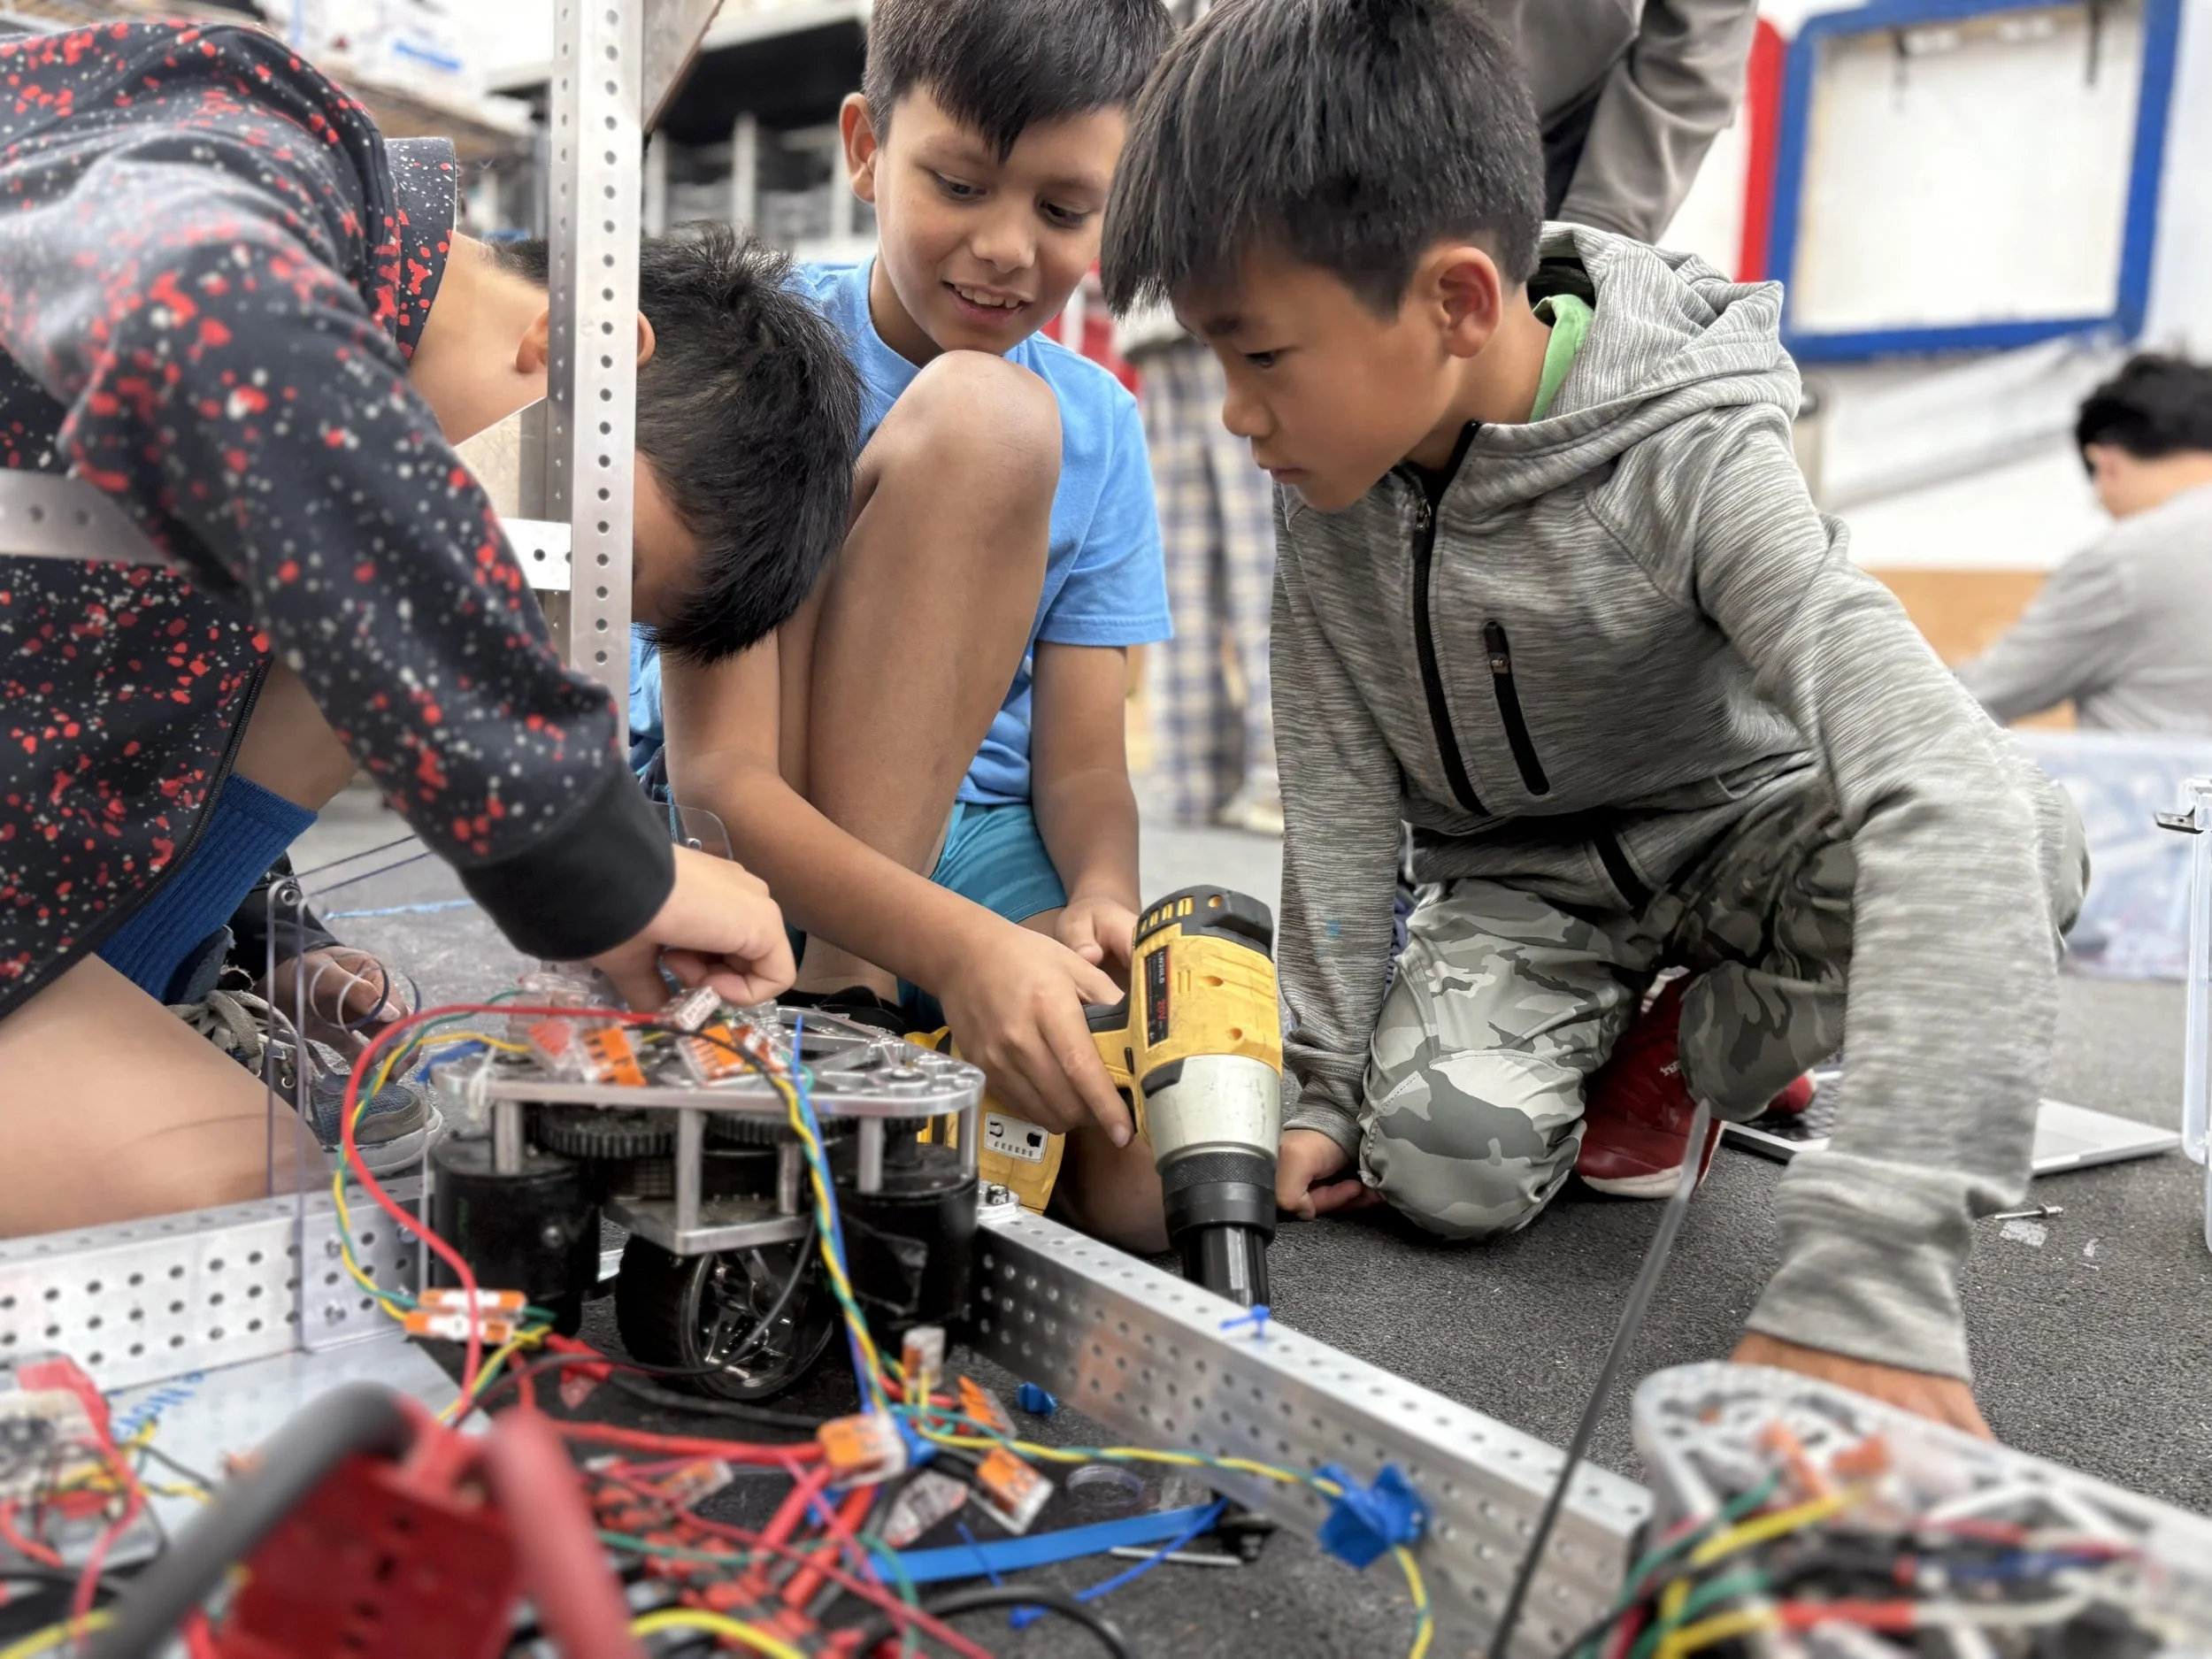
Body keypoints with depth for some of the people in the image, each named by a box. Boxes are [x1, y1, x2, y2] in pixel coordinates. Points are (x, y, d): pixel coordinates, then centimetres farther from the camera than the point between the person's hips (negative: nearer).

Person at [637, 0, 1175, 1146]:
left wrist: (1099, 897, -25)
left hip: (977, 853, 3)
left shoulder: (1096, 427, 2)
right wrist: (959, 946, -36)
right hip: (748, 848, -3)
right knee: (978, 416, -26)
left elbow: (1083, 763, -1)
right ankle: (839, 997, -24)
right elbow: (720, 774, -20)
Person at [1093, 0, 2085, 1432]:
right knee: (1445, 1162, -25)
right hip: (1517, 877, 2)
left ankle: (1692, 1049, -3)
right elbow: (1337, 780, -10)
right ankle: (1615, 1027, 10)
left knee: (2017, 835, -32)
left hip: (1737, 830, -2)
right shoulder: (1330, 461, -15)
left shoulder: (1689, 463, -30)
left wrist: (1868, 1275, -51)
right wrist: (1322, 1082, -11)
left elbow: (1950, 791, -42)